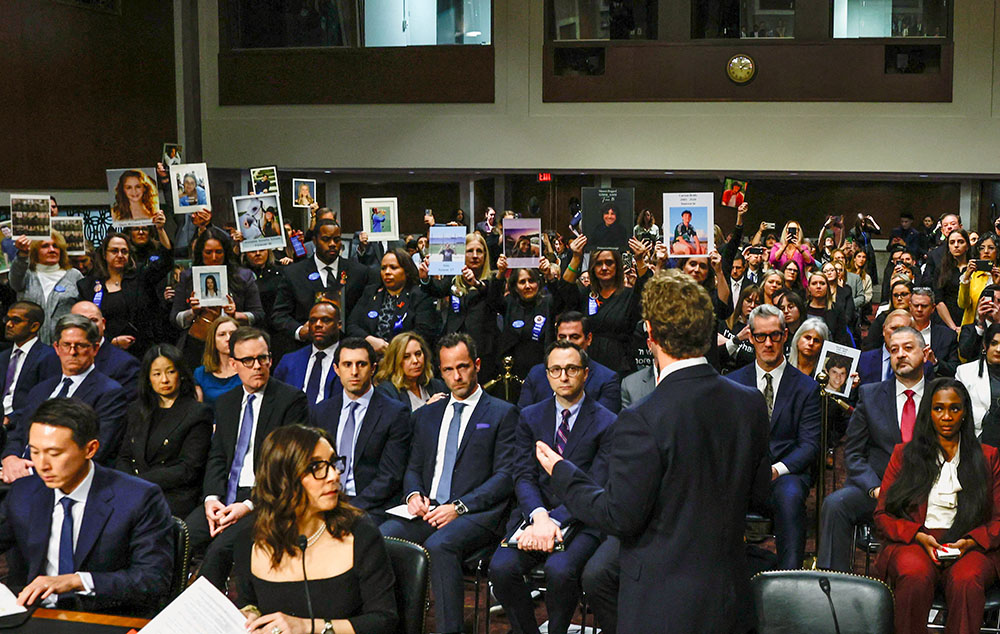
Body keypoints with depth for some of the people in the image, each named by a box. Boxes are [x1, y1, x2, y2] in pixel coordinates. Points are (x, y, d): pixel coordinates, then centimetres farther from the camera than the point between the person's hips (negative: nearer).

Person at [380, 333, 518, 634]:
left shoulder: (502, 414, 6)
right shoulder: (426, 415, 23)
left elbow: (505, 476, -2)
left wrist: (459, 507, -14)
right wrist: (413, 494, -2)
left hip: (476, 514, -4)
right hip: (427, 510, 5)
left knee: (439, 545, -36)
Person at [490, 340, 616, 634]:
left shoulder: (606, 423, 0)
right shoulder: (530, 418, 12)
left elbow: (596, 487, -7)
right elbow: (524, 477, 3)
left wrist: (555, 521, -21)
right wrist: (539, 515, -18)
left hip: (581, 520, -3)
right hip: (534, 513, 3)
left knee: (560, 570, -32)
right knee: (501, 567, -24)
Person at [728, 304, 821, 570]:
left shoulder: (806, 387, 10)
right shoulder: (732, 383, 15)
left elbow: (809, 445, 2)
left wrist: (777, 469, -17)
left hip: (786, 471, -1)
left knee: (790, 495, -37)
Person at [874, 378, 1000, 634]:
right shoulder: (904, 454, 16)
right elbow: (883, 514, 11)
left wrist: (970, 541, -9)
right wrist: (919, 537, -7)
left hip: (971, 547, 0)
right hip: (912, 543, 0)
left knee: (967, 579, -35)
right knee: (916, 576, -35)